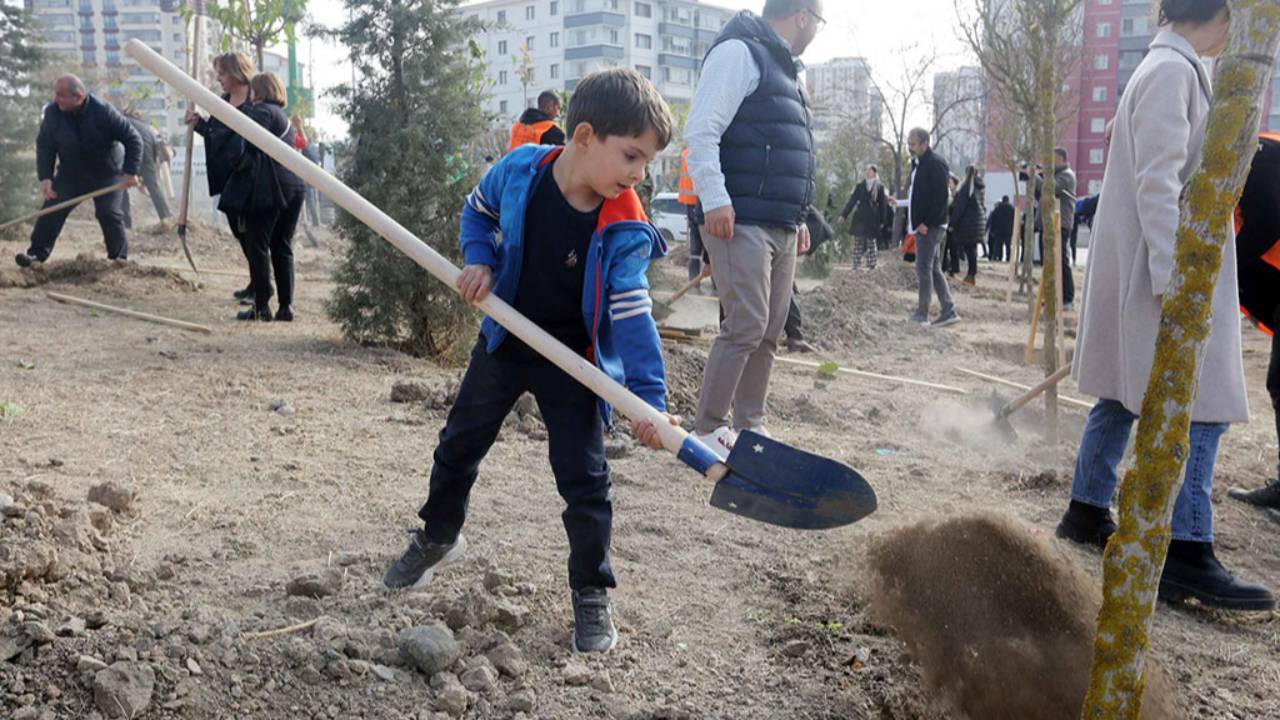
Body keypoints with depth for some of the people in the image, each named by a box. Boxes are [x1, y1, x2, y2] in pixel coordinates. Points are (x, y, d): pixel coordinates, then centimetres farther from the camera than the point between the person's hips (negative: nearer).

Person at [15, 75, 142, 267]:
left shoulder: (104, 112, -22)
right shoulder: (52, 112, -11)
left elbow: (133, 139, -16)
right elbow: (44, 146, -3)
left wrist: (130, 171, -23)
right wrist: (45, 177, -14)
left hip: (106, 174, -3)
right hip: (70, 175, 3)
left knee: (109, 214, -12)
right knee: (51, 211, -7)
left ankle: (119, 257, 3)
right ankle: (37, 253, 1)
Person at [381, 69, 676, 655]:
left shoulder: (623, 231, -23)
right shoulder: (520, 169, -16)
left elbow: (631, 315, -23)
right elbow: (477, 210, 5)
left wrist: (648, 398, -30)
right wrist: (479, 260, -13)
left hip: (574, 363, -3)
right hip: (505, 340, 3)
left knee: (585, 480, -2)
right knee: (458, 446, 17)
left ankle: (592, 593, 17)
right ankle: (438, 537, 43)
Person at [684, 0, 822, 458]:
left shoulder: (784, 68, 24)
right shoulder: (738, 53, -6)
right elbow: (701, 132, -16)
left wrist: (798, 217, 25)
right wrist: (715, 199, -24)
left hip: (781, 227, 10)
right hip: (741, 223, -10)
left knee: (769, 331, 10)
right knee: (746, 326, -12)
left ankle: (749, 425, 19)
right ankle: (707, 430, -2)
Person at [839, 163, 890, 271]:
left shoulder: (880, 187, 5)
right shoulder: (859, 186, 10)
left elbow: (883, 205, 4)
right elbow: (852, 201, 7)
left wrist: (882, 221, -1)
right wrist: (843, 215, -1)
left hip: (873, 220, -1)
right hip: (860, 219, 1)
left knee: (872, 243, 2)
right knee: (858, 244, -1)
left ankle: (871, 266, 7)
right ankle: (856, 267, 0)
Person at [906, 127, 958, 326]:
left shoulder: (936, 163, -13)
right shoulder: (918, 163, 17)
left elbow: (940, 197, -20)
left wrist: (927, 223, -20)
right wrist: (914, 221, 13)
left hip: (930, 226, -10)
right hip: (923, 225, 10)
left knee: (923, 269, -6)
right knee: (934, 269, 11)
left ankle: (921, 315, 0)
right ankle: (948, 312, 15)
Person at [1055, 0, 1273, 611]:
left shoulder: (1174, 70, 18)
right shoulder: (1172, 71, -14)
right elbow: (1157, 183, -21)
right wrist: (1173, 278, -25)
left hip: (1166, 267, 10)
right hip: (1171, 269, -10)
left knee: (1124, 394, 15)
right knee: (1198, 407, -9)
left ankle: (1087, 512, 24)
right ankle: (1186, 556, -5)